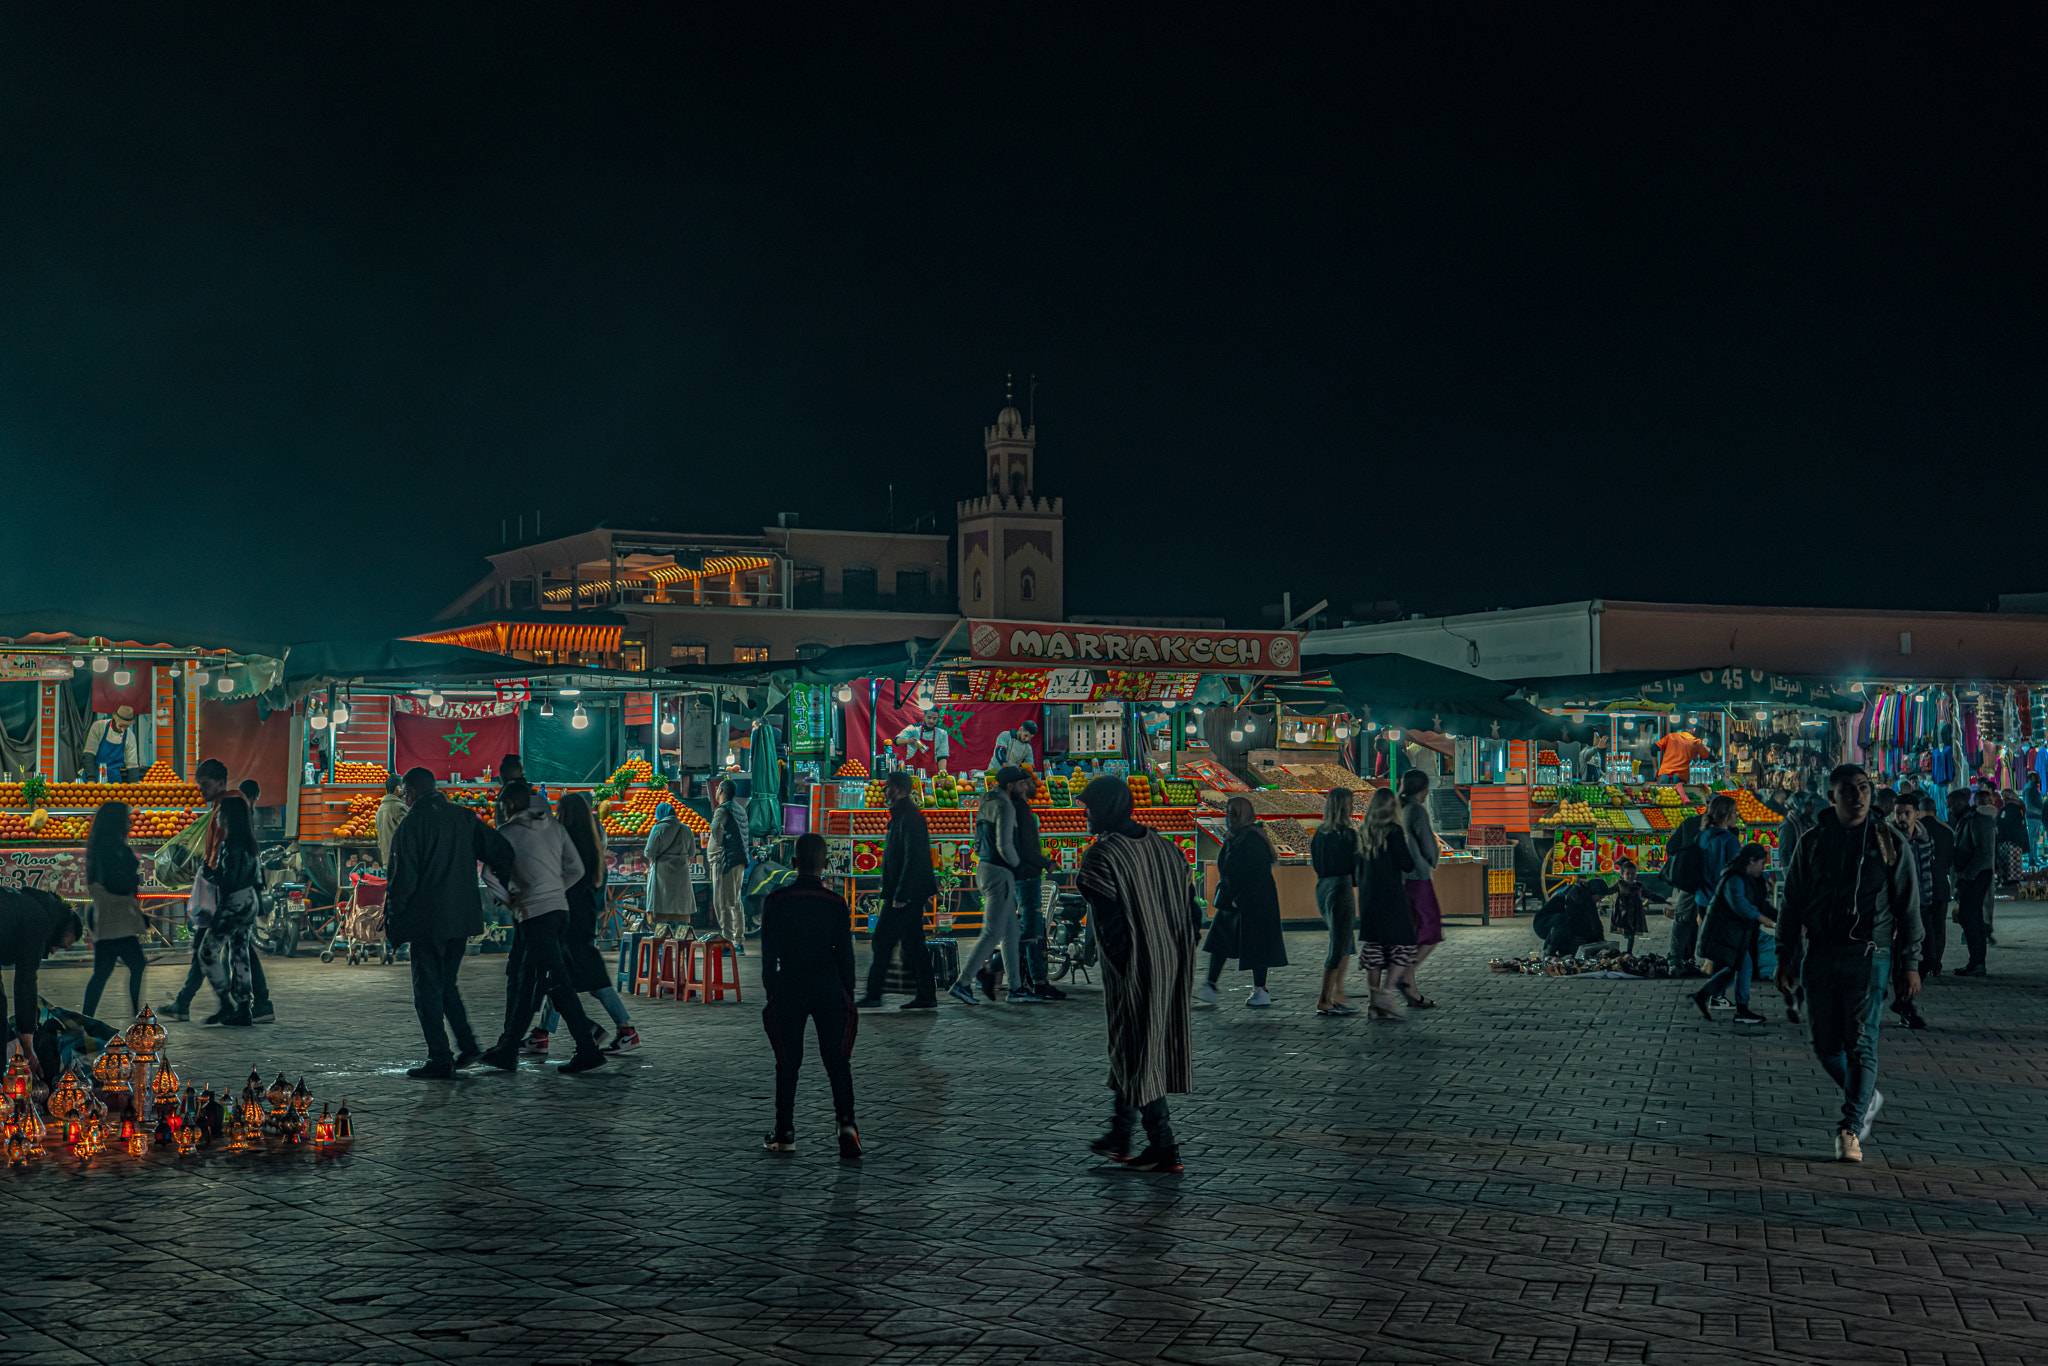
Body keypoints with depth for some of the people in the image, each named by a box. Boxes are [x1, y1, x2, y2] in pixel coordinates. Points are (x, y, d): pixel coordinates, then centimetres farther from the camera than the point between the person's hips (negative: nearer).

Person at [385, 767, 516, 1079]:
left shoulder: (412, 823, -9)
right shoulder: (463, 817, 8)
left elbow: (403, 878, -12)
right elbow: (501, 852, 6)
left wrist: (391, 921, -3)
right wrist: (512, 889, 17)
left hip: (427, 920, -6)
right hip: (462, 918, 6)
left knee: (428, 990, 1)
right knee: (447, 984, 20)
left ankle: (440, 1060, 0)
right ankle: (467, 1045, 10)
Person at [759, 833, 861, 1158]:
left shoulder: (775, 901, -4)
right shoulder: (836, 903, -3)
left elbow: (769, 953, -1)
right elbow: (845, 954, 0)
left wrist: (771, 993, 8)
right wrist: (848, 995, 9)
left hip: (788, 988, 0)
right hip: (829, 988, 0)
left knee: (788, 1062, 9)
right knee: (836, 1060, 4)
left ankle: (785, 1133, 12)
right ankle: (846, 1122, -13)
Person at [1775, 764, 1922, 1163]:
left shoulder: (1888, 843, 3)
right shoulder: (1812, 842, 8)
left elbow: (1908, 906, 5)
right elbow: (1791, 904, 12)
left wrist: (1910, 963, 0)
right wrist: (1785, 958, 7)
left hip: (1870, 955, -3)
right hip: (1820, 957, 3)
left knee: (1860, 1045, -10)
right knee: (1827, 1046, 8)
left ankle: (1850, 1129, -7)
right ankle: (1868, 1099, 32)